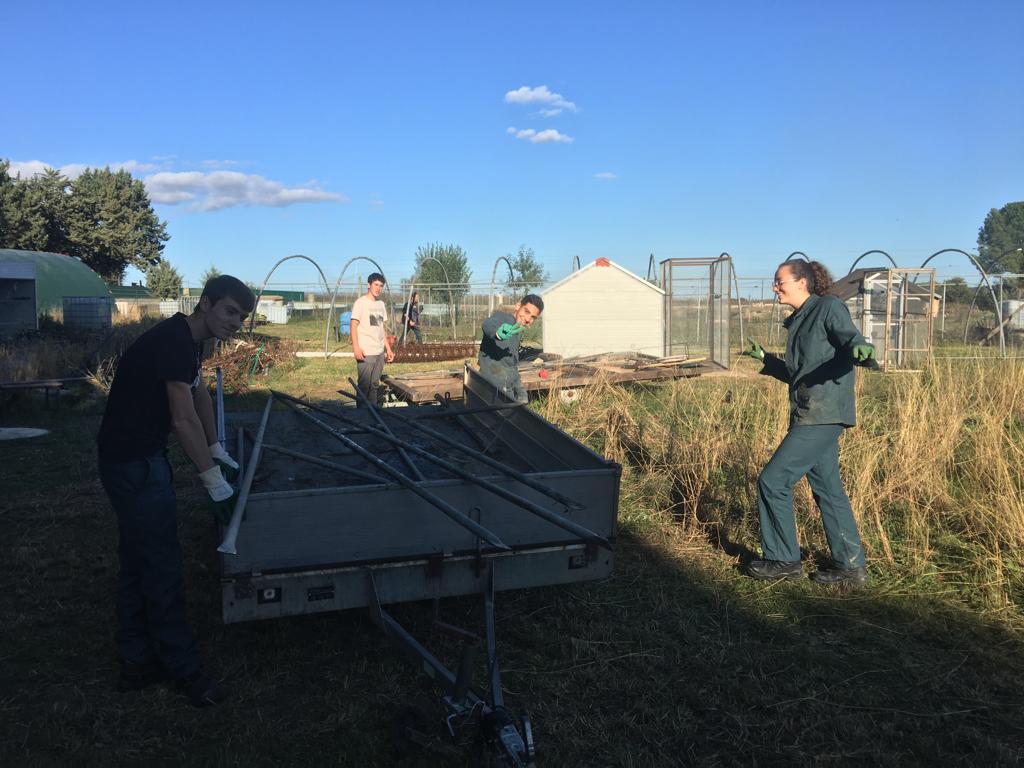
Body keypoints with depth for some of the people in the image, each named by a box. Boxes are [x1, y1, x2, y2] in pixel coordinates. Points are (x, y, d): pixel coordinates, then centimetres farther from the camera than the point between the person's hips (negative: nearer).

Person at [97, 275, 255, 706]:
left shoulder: (189, 340, 9)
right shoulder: (173, 341, -23)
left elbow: (201, 396, 19)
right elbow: (184, 420, -25)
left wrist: (217, 451, 20)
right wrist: (214, 481, -19)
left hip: (140, 458, 10)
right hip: (133, 464, -10)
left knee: (136, 564, 17)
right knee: (162, 567, 0)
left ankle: (136, 662, 31)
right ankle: (182, 669, 15)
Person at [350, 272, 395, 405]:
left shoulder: (381, 304, 15)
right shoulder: (361, 302, -4)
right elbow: (353, 326, -8)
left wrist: (388, 349, 15)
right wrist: (356, 347, -18)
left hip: (379, 352, 6)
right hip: (366, 352, -6)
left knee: (374, 385, 10)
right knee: (364, 386, -3)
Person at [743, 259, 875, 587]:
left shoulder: (829, 308, -7)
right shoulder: (798, 321, 18)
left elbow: (850, 337, -23)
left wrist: (861, 348, -44)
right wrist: (765, 359, 30)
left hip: (823, 416, -10)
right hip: (810, 416, 10)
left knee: (773, 480, -7)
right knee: (827, 490, 12)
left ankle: (783, 560, 6)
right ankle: (851, 566, 21)